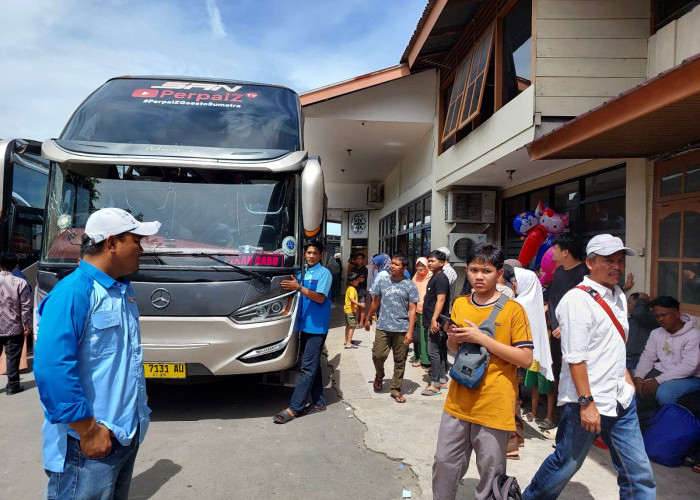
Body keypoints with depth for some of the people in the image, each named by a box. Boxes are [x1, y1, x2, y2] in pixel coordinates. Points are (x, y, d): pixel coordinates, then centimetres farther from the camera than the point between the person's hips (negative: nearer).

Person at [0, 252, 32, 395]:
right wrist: (27, 324, 1)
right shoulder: (20, 283, -12)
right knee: (13, 357, 6)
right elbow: (26, 307, -10)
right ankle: (12, 386, 13)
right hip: (14, 328, -2)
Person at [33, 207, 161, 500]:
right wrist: (88, 430, -22)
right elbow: (52, 368, -27)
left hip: (128, 432, 9)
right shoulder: (73, 293, -21)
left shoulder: (123, 290, 7)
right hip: (90, 442, -8)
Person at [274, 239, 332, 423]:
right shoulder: (301, 273, 14)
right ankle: (318, 402, 22)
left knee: (308, 367, -7)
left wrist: (299, 287, -24)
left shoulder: (324, 273, -6)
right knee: (313, 366, 13)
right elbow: (300, 297, 17)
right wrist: (290, 286, -1)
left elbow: (320, 298, -17)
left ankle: (294, 408, -7)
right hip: (305, 325, 8)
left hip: (317, 327, -7)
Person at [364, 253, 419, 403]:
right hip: (383, 327, 1)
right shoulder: (382, 282, 6)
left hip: (402, 329, -1)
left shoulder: (410, 286, -1)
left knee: (400, 361, 6)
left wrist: (410, 331, -10)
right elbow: (375, 302, 17)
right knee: (378, 355, -6)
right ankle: (379, 376, 26)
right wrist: (367, 319, 21)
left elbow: (412, 309, -3)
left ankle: (396, 389, 21)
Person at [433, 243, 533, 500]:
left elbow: (525, 358, -13)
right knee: (444, 462, 14)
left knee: (490, 472, 9)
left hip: (494, 406, -4)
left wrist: (482, 338, -20)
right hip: (458, 402, 5)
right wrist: (452, 340, -7)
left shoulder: (512, 310, -9)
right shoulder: (459, 304, 6)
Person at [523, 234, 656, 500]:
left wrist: (625, 378, 15)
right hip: (587, 403, -7)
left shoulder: (618, 297, 11)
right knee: (566, 465, 8)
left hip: (621, 400, 8)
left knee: (639, 473, 11)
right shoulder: (577, 299, -16)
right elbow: (575, 358, -20)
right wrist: (587, 403, -21)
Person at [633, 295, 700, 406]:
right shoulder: (656, 333, 7)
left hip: (689, 377, -6)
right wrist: (638, 377, -18)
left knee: (664, 393, -34)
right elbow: (647, 356, 2)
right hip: (661, 371, 6)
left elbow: (688, 367, -23)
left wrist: (658, 380, -28)